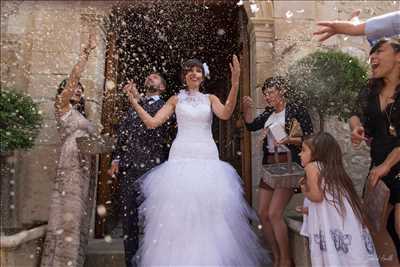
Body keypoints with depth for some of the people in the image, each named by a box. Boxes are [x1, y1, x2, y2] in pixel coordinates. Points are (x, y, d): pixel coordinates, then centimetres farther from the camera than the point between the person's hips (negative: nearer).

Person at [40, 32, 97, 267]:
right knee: (68, 219, -8)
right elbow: (73, 78, -9)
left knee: (79, 219, 8)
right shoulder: (62, 106, 3)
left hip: (85, 170, 7)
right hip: (70, 168, -7)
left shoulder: (80, 114, 22)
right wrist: (87, 52, -12)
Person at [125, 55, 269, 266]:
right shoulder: (176, 99, 11)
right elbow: (152, 122, 5)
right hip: (181, 157, 0)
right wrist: (134, 102, -2)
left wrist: (235, 84, -18)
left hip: (207, 158, 1)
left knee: (208, 209, 4)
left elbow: (225, 114, -9)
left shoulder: (210, 98, 12)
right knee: (179, 208, 1)